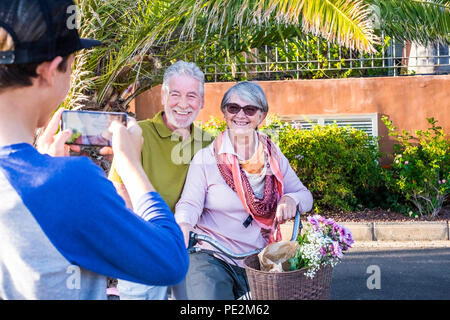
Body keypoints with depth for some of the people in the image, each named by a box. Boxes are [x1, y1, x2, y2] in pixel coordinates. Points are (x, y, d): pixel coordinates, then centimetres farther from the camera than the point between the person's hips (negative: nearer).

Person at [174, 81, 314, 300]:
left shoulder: (273, 156, 7)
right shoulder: (206, 158, -5)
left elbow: (305, 195, 11)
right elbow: (190, 204, -10)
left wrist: (291, 199, -13)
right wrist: (183, 226, -32)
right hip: (212, 259, -4)